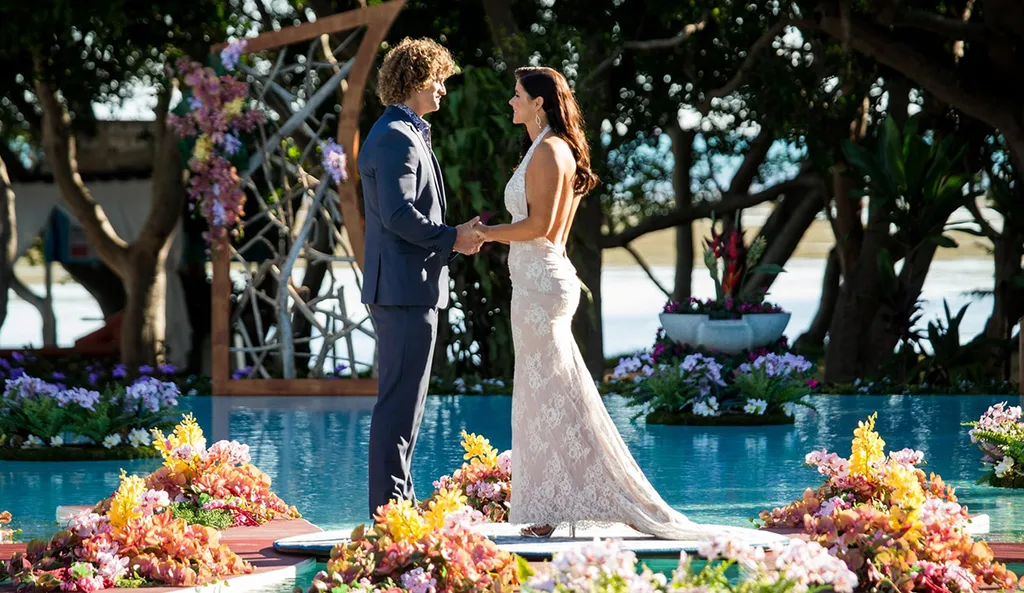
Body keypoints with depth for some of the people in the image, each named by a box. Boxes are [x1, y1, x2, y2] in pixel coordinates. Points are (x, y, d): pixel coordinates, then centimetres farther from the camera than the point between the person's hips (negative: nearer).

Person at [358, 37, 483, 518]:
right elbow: (399, 215, -22)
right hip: (406, 286, -11)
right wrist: (451, 239, -11)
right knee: (400, 401, -9)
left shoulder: (403, 135, 20)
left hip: (398, 286, 11)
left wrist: (452, 237, 12)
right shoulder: (397, 138, -14)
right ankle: (390, 504, -8)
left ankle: (396, 503, 18)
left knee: (403, 401, 13)